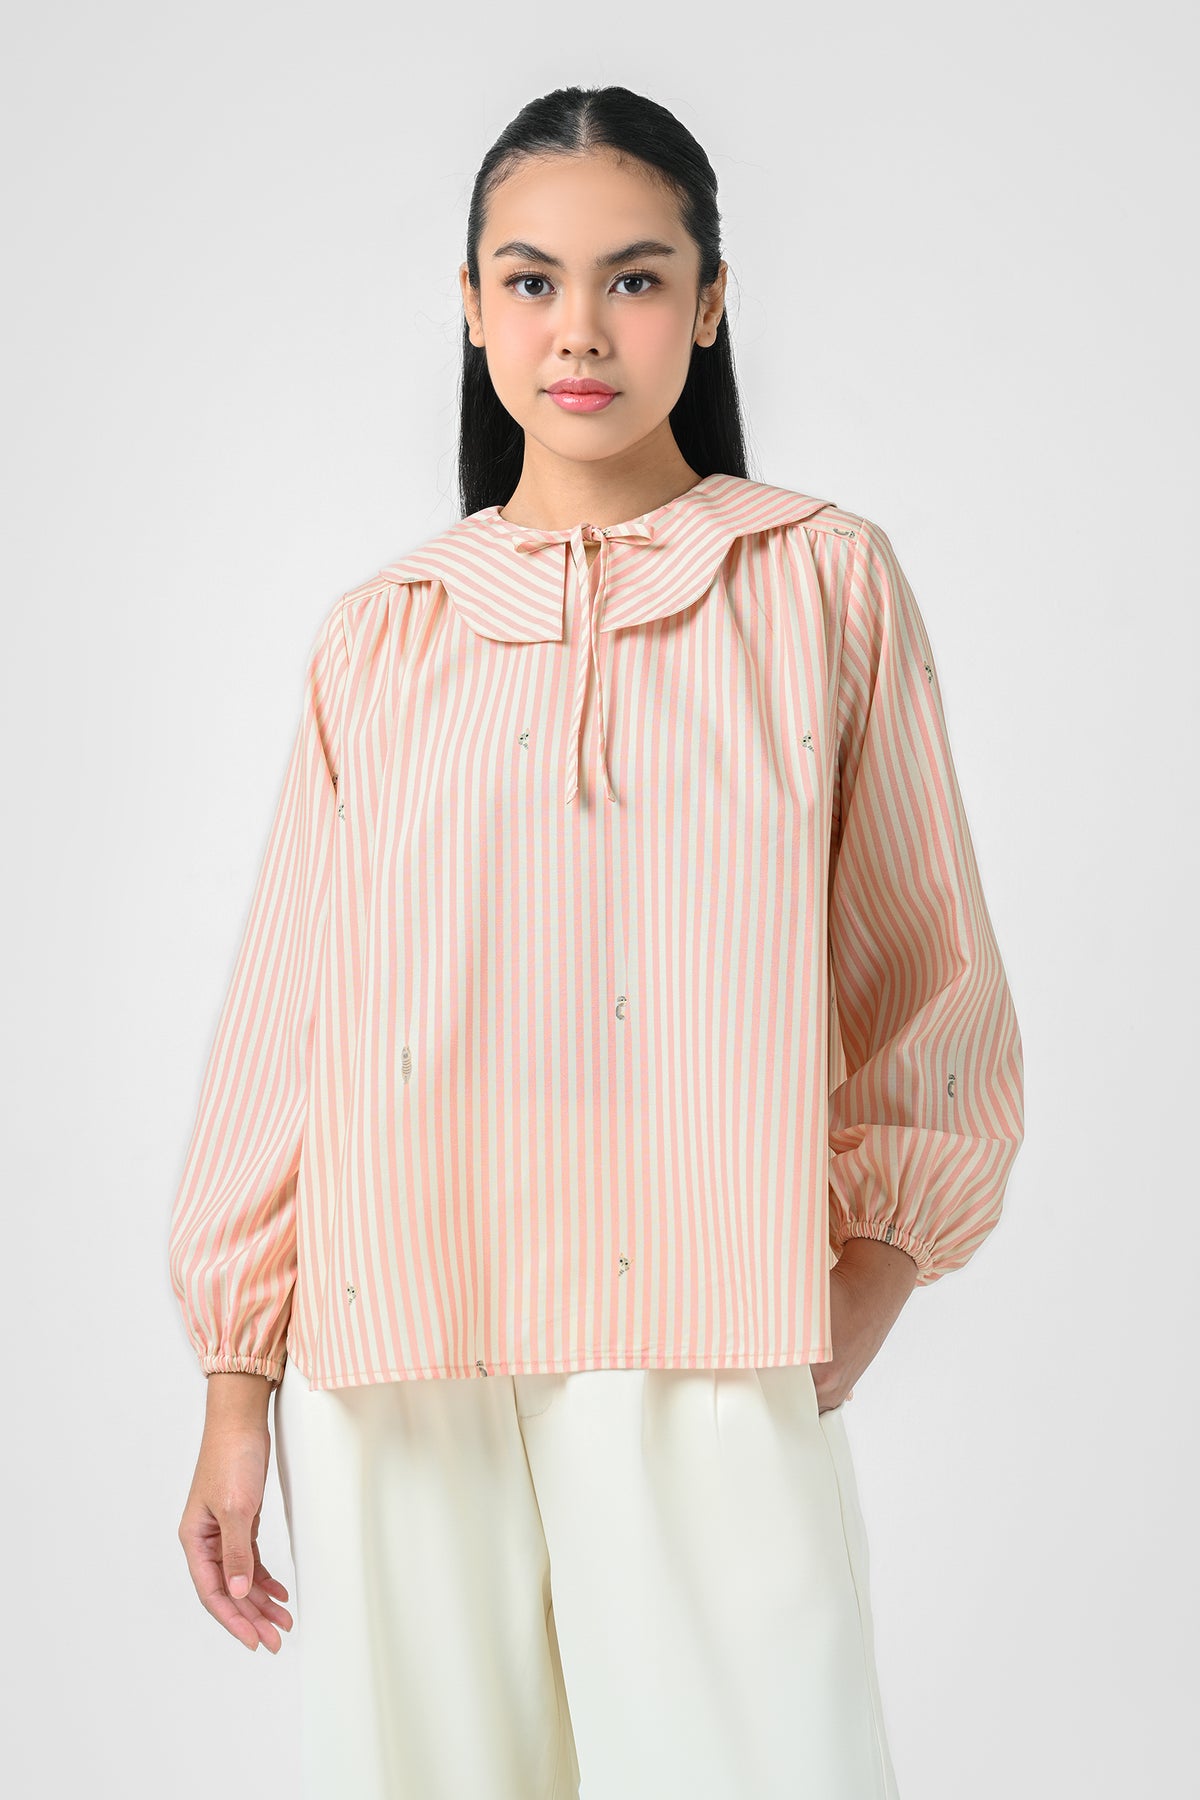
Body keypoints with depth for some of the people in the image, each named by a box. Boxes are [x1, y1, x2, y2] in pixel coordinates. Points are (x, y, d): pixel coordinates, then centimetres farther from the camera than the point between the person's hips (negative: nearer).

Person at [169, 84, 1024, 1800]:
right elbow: (287, 1021, 12)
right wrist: (235, 1393, 9)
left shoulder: (827, 582, 8)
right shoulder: (380, 638, 11)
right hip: (394, 1361, 2)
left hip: (705, 1352, -1)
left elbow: (931, 981, 10)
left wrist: (863, 1298, 0)